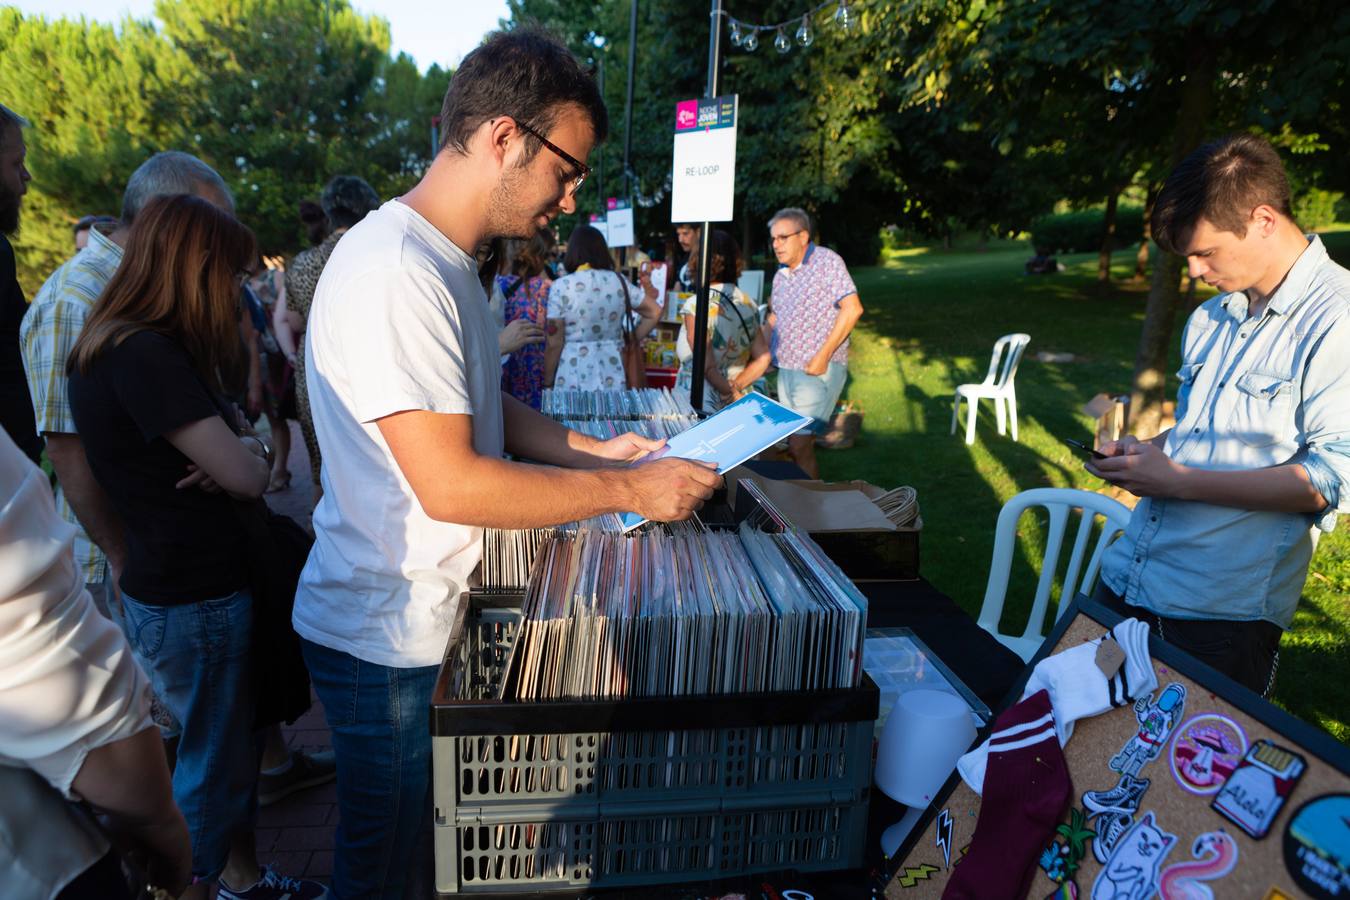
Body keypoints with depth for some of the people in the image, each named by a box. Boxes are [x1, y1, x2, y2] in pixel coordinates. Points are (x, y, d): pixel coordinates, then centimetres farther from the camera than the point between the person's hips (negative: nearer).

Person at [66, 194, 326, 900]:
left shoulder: (123, 346, 9)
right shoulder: (145, 355, -23)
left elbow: (229, 436, 10)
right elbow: (246, 475, -25)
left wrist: (236, 445, -13)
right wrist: (254, 451, -3)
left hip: (166, 581, 10)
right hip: (192, 598, -10)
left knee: (235, 742, 23)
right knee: (212, 763, 8)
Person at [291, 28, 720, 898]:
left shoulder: (444, 260, 8)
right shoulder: (394, 273, -26)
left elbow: (481, 405, 14)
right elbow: (451, 484, -27)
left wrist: (592, 450, 2)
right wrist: (627, 489, -21)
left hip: (428, 615, 9)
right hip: (386, 637, -9)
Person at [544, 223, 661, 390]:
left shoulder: (561, 287, -7)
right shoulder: (618, 281, 4)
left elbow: (554, 343, -8)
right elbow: (654, 312, 9)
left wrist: (547, 383, 2)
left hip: (573, 379, -3)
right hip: (612, 379, 3)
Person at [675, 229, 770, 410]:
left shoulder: (695, 306, -13)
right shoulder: (748, 303, 4)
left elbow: (708, 367, -18)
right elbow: (762, 360, 4)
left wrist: (732, 395, -6)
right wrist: (736, 388, -2)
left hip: (699, 403, -5)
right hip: (736, 405, 6)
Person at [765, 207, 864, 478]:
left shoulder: (826, 261, -8)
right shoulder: (781, 273, 13)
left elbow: (852, 309, -16)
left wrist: (823, 355, -19)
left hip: (817, 369, -7)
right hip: (786, 367, 7)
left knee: (800, 445, -12)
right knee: (796, 443, 11)